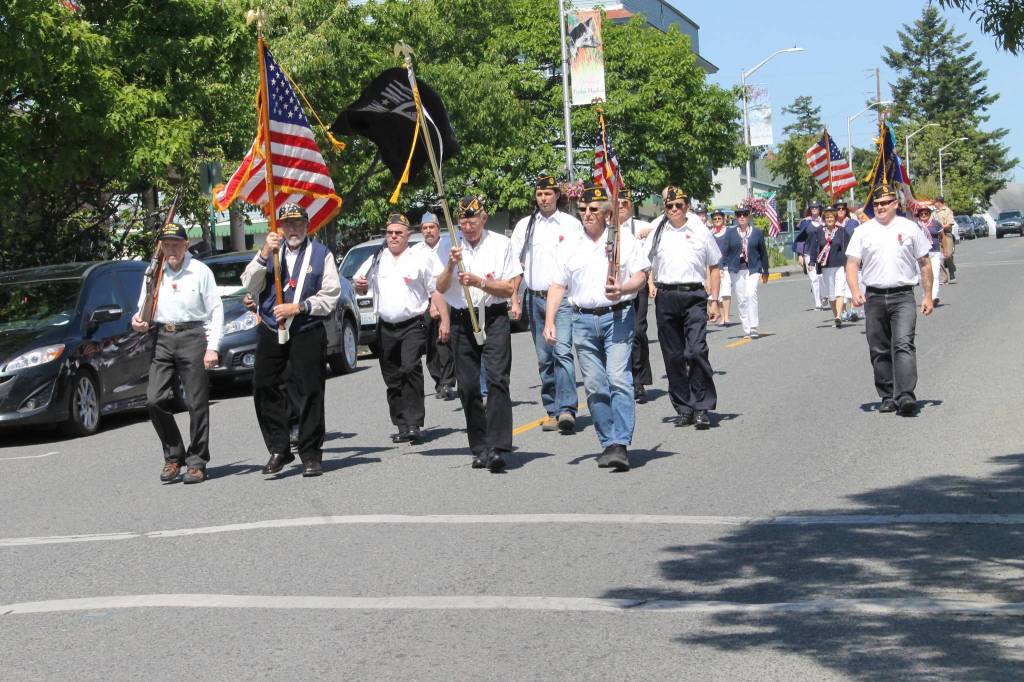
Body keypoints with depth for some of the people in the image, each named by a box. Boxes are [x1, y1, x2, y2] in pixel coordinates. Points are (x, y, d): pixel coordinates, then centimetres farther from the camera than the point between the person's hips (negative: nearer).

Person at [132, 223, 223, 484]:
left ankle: (197, 463, 6)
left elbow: (216, 311, 0)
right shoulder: (154, 274, 12)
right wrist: (138, 320, -4)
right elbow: (145, 308, 20)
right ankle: (173, 457, 10)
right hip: (162, 338, 4)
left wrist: (212, 347, -7)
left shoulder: (200, 271, 1)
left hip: (193, 337, -3)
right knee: (154, 400, -6)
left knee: (197, 403, -2)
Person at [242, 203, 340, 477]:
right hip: (270, 331, 3)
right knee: (263, 388, -2)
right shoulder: (271, 251, 14)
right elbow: (249, 285, 1)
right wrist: (264, 254, -11)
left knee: (309, 393, -3)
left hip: (307, 333, -3)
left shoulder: (321, 254, 7)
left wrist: (298, 307, -11)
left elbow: (330, 296, 0)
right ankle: (278, 450, 8)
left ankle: (310, 455, 5)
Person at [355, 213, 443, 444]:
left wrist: (444, 320, -7)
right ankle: (402, 425, 16)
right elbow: (363, 288, 23)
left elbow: (437, 290, 1)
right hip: (385, 327, 5)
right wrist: (360, 285, -1)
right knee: (392, 378, 7)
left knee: (410, 369, -21)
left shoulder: (422, 257, 1)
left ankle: (413, 424, -20)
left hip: (413, 325, -5)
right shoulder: (377, 258, 13)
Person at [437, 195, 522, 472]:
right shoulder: (451, 246, 10)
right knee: (468, 386, 3)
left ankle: (497, 448, -22)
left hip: (494, 319, -3)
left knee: (497, 379, -16)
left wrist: (479, 282, -13)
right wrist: (451, 265, -14)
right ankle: (479, 448, 11)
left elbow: (510, 288, 0)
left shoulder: (501, 244, 3)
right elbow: (441, 288, 4)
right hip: (462, 321, 3)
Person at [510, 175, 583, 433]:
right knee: (544, 358, 6)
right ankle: (552, 412, 12)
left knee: (562, 351, -18)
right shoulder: (524, 226, 12)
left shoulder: (571, 224, 6)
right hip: (535, 298, 3)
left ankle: (567, 410, -23)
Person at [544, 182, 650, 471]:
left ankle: (620, 444, -18)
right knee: (594, 386, 3)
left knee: (619, 379, -15)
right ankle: (608, 443, 10)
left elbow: (640, 276, 1)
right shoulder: (571, 246, 14)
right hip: (583, 320, 4)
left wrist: (622, 289, -20)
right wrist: (549, 322, 1)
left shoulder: (625, 238, 5)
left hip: (618, 317, -4)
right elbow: (558, 285, 12)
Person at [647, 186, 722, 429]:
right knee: (673, 355, 4)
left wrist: (714, 301, 6)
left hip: (694, 295, -2)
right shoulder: (658, 233, 9)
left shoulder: (700, 231, 7)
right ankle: (683, 407, 13)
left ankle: (702, 407, -8)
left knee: (697, 351, -15)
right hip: (666, 297, 2)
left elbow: (714, 267, 12)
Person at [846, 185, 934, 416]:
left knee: (903, 345, -17)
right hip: (874, 297, 3)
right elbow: (852, 264, 6)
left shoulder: (910, 228, 7)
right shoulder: (863, 231, 9)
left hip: (903, 296, -2)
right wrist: (855, 292, -10)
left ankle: (905, 396, -25)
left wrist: (927, 295, 7)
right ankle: (888, 397, 15)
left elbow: (925, 264, 12)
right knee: (879, 351, 6)